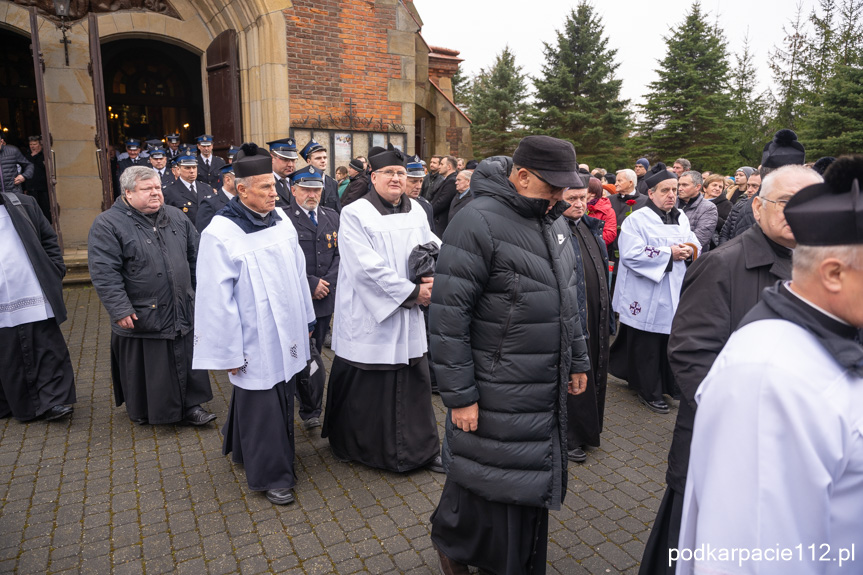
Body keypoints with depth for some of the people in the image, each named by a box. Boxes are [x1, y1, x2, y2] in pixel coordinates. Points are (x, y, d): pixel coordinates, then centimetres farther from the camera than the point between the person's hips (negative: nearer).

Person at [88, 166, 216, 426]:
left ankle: (191, 405, 26)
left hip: (182, 312, 5)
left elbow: (195, 256, 13)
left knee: (187, 360, 11)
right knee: (145, 366, 10)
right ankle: (142, 410, 31)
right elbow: (104, 273, -15)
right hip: (140, 316, -4)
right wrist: (120, 309, -19)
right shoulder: (108, 224, -10)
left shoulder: (177, 217, 7)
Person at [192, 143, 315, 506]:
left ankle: (244, 450, 42)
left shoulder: (280, 219, 2)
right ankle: (271, 475, 24)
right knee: (262, 408, 5)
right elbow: (217, 299, -15)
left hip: (286, 336, 7)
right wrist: (230, 353, -12)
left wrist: (307, 318, 16)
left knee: (282, 400, 18)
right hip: (254, 344, -6)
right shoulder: (221, 234, -16)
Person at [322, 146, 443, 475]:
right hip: (368, 317, -5)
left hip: (409, 317, 5)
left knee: (415, 382, 10)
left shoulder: (416, 212, 10)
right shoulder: (355, 214, -8)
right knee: (364, 385, 6)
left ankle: (422, 449, 26)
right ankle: (350, 445, 30)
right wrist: (411, 291, -15)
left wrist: (430, 277, -10)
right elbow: (368, 267, -17)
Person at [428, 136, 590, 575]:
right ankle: (450, 539, 38)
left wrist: (577, 361, 18)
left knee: (531, 482, 19)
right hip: (497, 394, -7)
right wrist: (459, 395, -18)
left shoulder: (553, 219, 9)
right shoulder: (478, 221, -17)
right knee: (492, 480, 8)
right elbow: (448, 315, -19)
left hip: (547, 390, 7)